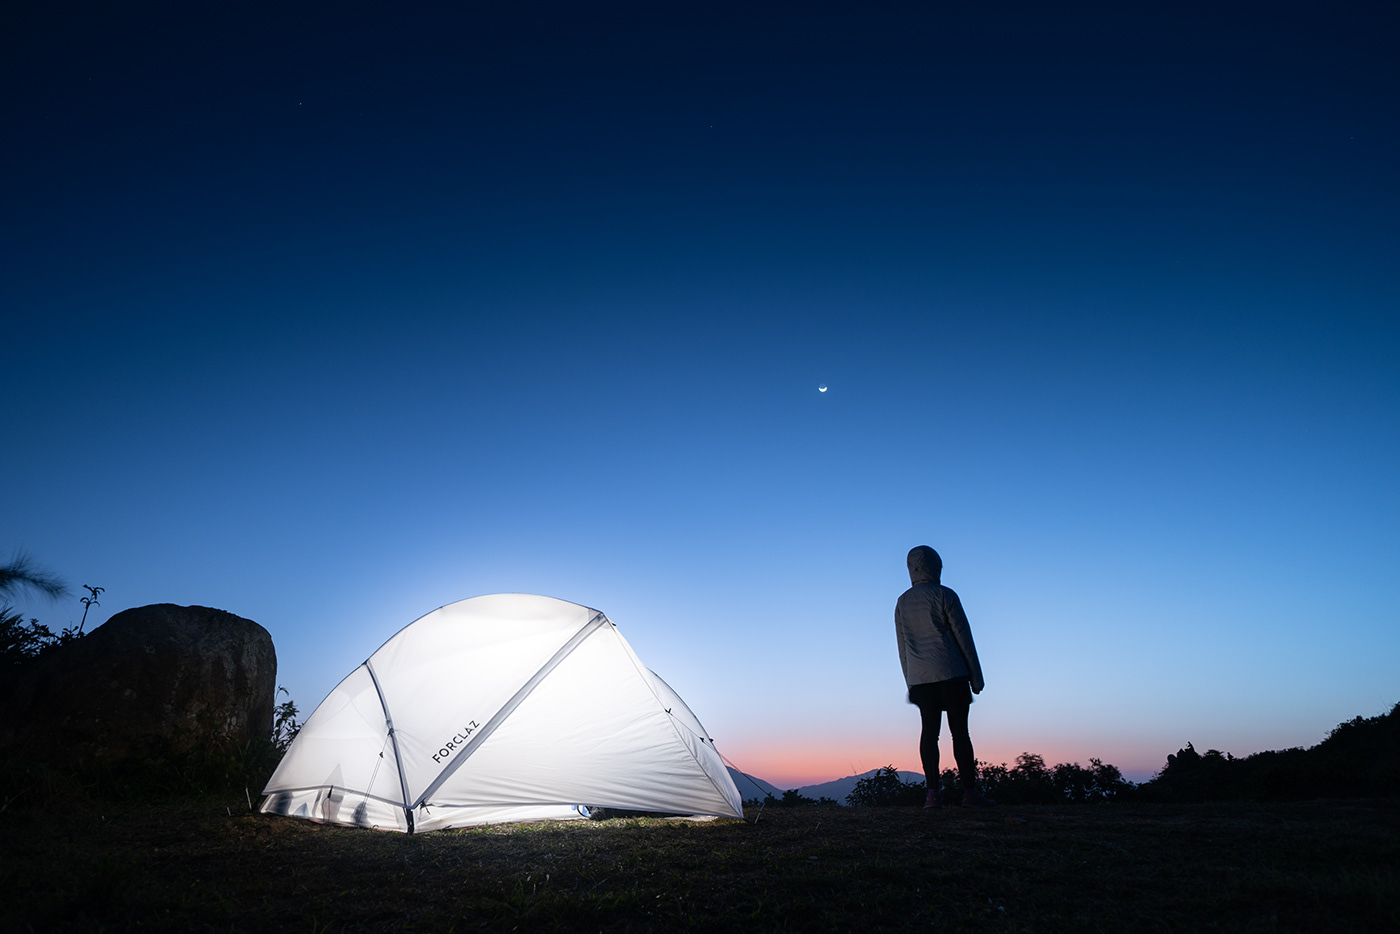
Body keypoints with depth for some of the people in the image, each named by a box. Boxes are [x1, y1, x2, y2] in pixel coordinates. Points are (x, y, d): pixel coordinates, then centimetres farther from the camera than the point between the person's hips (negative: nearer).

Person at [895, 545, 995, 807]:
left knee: (929, 731, 3)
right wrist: (976, 676, 1)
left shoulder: (902, 602, 11)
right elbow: (963, 637, -4)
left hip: (919, 678, 4)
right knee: (959, 731, -1)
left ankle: (932, 792, -2)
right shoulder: (944, 595, -4)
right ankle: (969, 792, 0)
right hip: (951, 675, -4)